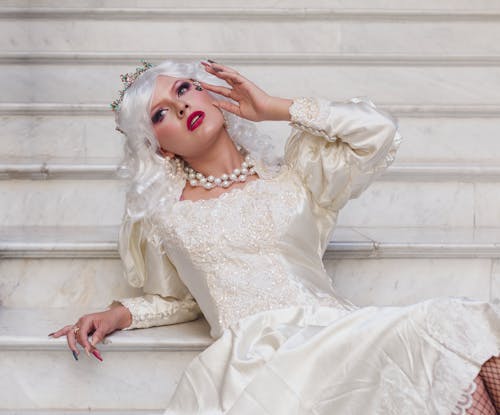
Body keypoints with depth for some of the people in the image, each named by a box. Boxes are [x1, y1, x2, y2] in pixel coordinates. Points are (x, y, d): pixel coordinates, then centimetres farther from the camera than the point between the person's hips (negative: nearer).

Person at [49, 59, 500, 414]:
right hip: (249, 354, 0)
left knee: (446, 323, -28)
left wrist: (276, 108, 10)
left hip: (333, 332, 1)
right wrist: (120, 314, 9)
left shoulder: (290, 178, 16)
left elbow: (379, 130, 6)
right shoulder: (163, 213, 16)